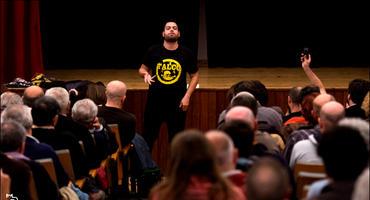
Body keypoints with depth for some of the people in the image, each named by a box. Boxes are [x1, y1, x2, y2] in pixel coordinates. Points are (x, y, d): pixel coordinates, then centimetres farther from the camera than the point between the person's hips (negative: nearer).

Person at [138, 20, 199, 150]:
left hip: (177, 102, 0)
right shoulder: (153, 51, 0)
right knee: (148, 137, 4)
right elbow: (142, 69, 11)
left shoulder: (186, 53, 0)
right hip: (155, 100, 0)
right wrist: (145, 74, -13)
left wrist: (187, 96, -3)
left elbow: (194, 76, 8)